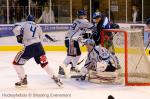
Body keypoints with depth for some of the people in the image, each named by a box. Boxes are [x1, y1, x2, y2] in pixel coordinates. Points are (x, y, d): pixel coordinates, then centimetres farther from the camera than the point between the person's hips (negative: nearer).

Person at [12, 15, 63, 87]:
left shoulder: (24, 24, 11)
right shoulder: (38, 27, 23)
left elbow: (16, 29, -5)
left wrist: (19, 36, 12)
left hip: (29, 48, -4)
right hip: (39, 46, 4)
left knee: (16, 63, 12)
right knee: (45, 64, 17)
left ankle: (23, 79, 13)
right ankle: (55, 78, 13)